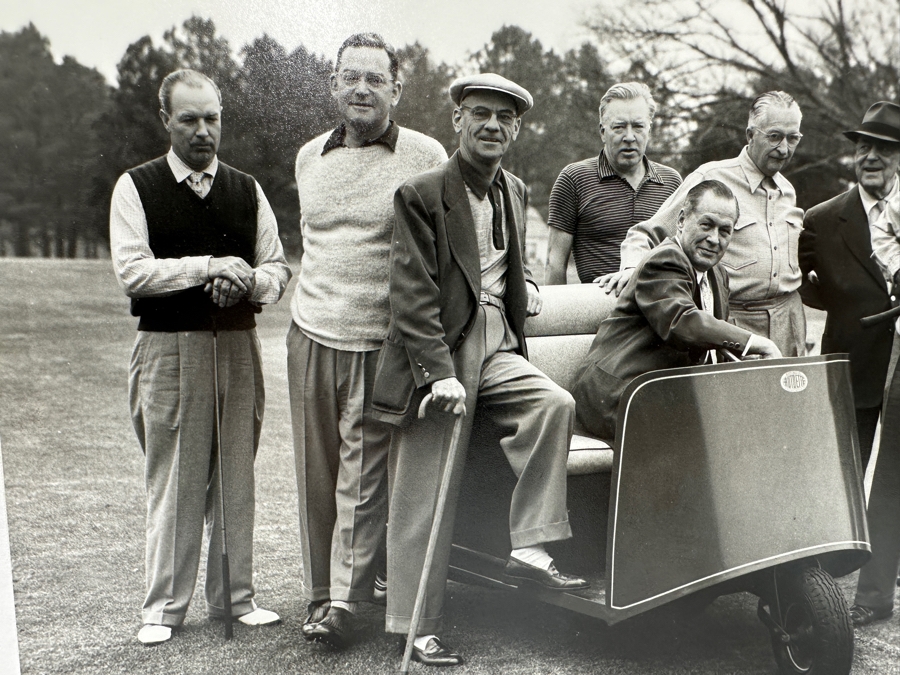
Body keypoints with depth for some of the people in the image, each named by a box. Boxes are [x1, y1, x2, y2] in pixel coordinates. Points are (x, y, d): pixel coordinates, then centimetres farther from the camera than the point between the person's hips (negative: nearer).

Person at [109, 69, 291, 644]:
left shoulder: (246, 190, 13)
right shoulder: (136, 188, 2)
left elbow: (278, 269, 11)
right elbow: (132, 271, -9)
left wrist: (248, 281, -11)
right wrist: (209, 266, -15)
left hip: (239, 344, 3)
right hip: (169, 345, -3)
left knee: (237, 473, 7)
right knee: (174, 478, 0)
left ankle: (235, 596, 19)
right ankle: (165, 607, 12)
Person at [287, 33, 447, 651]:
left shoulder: (426, 158, -2)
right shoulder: (309, 157, 14)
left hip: (381, 344, -4)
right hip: (311, 335, 4)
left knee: (363, 476, -3)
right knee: (316, 474, 8)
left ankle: (346, 602, 5)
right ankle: (319, 596, 20)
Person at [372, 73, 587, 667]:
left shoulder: (515, 193, 13)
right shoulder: (422, 195, -8)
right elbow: (413, 294, -14)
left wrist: (526, 285, 8)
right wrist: (439, 372, -21)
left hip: (497, 347, 6)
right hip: (439, 352, -5)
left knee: (556, 404, -22)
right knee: (426, 496, 0)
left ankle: (530, 548, -11)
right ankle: (420, 628, 12)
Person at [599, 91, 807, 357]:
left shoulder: (787, 190, 15)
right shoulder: (710, 179, -5)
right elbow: (646, 234, -5)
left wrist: (809, 276, 12)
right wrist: (632, 268, -22)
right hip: (733, 322, -5)